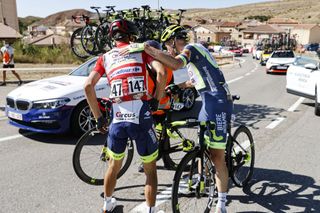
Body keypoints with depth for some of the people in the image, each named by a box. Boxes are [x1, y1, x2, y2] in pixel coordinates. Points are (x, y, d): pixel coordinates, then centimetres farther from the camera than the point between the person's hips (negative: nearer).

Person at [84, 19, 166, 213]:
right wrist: (158, 99, 3)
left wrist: (99, 117, 7)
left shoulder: (105, 58, 14)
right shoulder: (141, 49, 8)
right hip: (141, 119, -3)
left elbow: (88, 86, 1)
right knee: (150, 170, 16)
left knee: (114, 166, 27)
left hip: (117, 120, 3)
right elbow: (161, 71, -9)